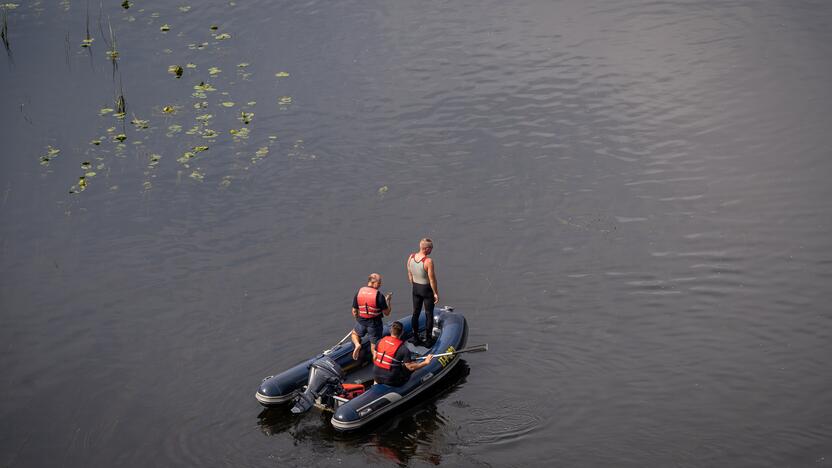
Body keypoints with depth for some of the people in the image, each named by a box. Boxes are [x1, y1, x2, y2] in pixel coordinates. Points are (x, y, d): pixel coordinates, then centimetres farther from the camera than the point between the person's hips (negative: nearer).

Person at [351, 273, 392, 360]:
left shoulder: (359, 293, -7)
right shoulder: (379, 296, -20)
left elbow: (354, 311, 0)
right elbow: (387, 313, -12)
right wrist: (388, 300, 2)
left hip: (361, 322, 2)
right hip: (375, 323, -2)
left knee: (354, 333, 31)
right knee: (374, 345, 17)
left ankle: (357, 344, 4)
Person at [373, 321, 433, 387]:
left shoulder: (381, 341, -4)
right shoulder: (403, 349, -19)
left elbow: (374, 358, 8)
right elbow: (410, 367, -15)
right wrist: (425, 362, -5)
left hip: (377, 377, 5)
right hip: (391, 381, -5)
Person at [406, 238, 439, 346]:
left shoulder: (411, 257, -5)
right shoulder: (428, 261, -24)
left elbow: (410, 275, 6)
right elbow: (432, 279, -20)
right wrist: (436, 293, -10)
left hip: (416, 288, 6)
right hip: (427, 289, -6)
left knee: (415, 313, 16)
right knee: (429, 314, 8)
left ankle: (415, 338, 23)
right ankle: (428, 340, 13)